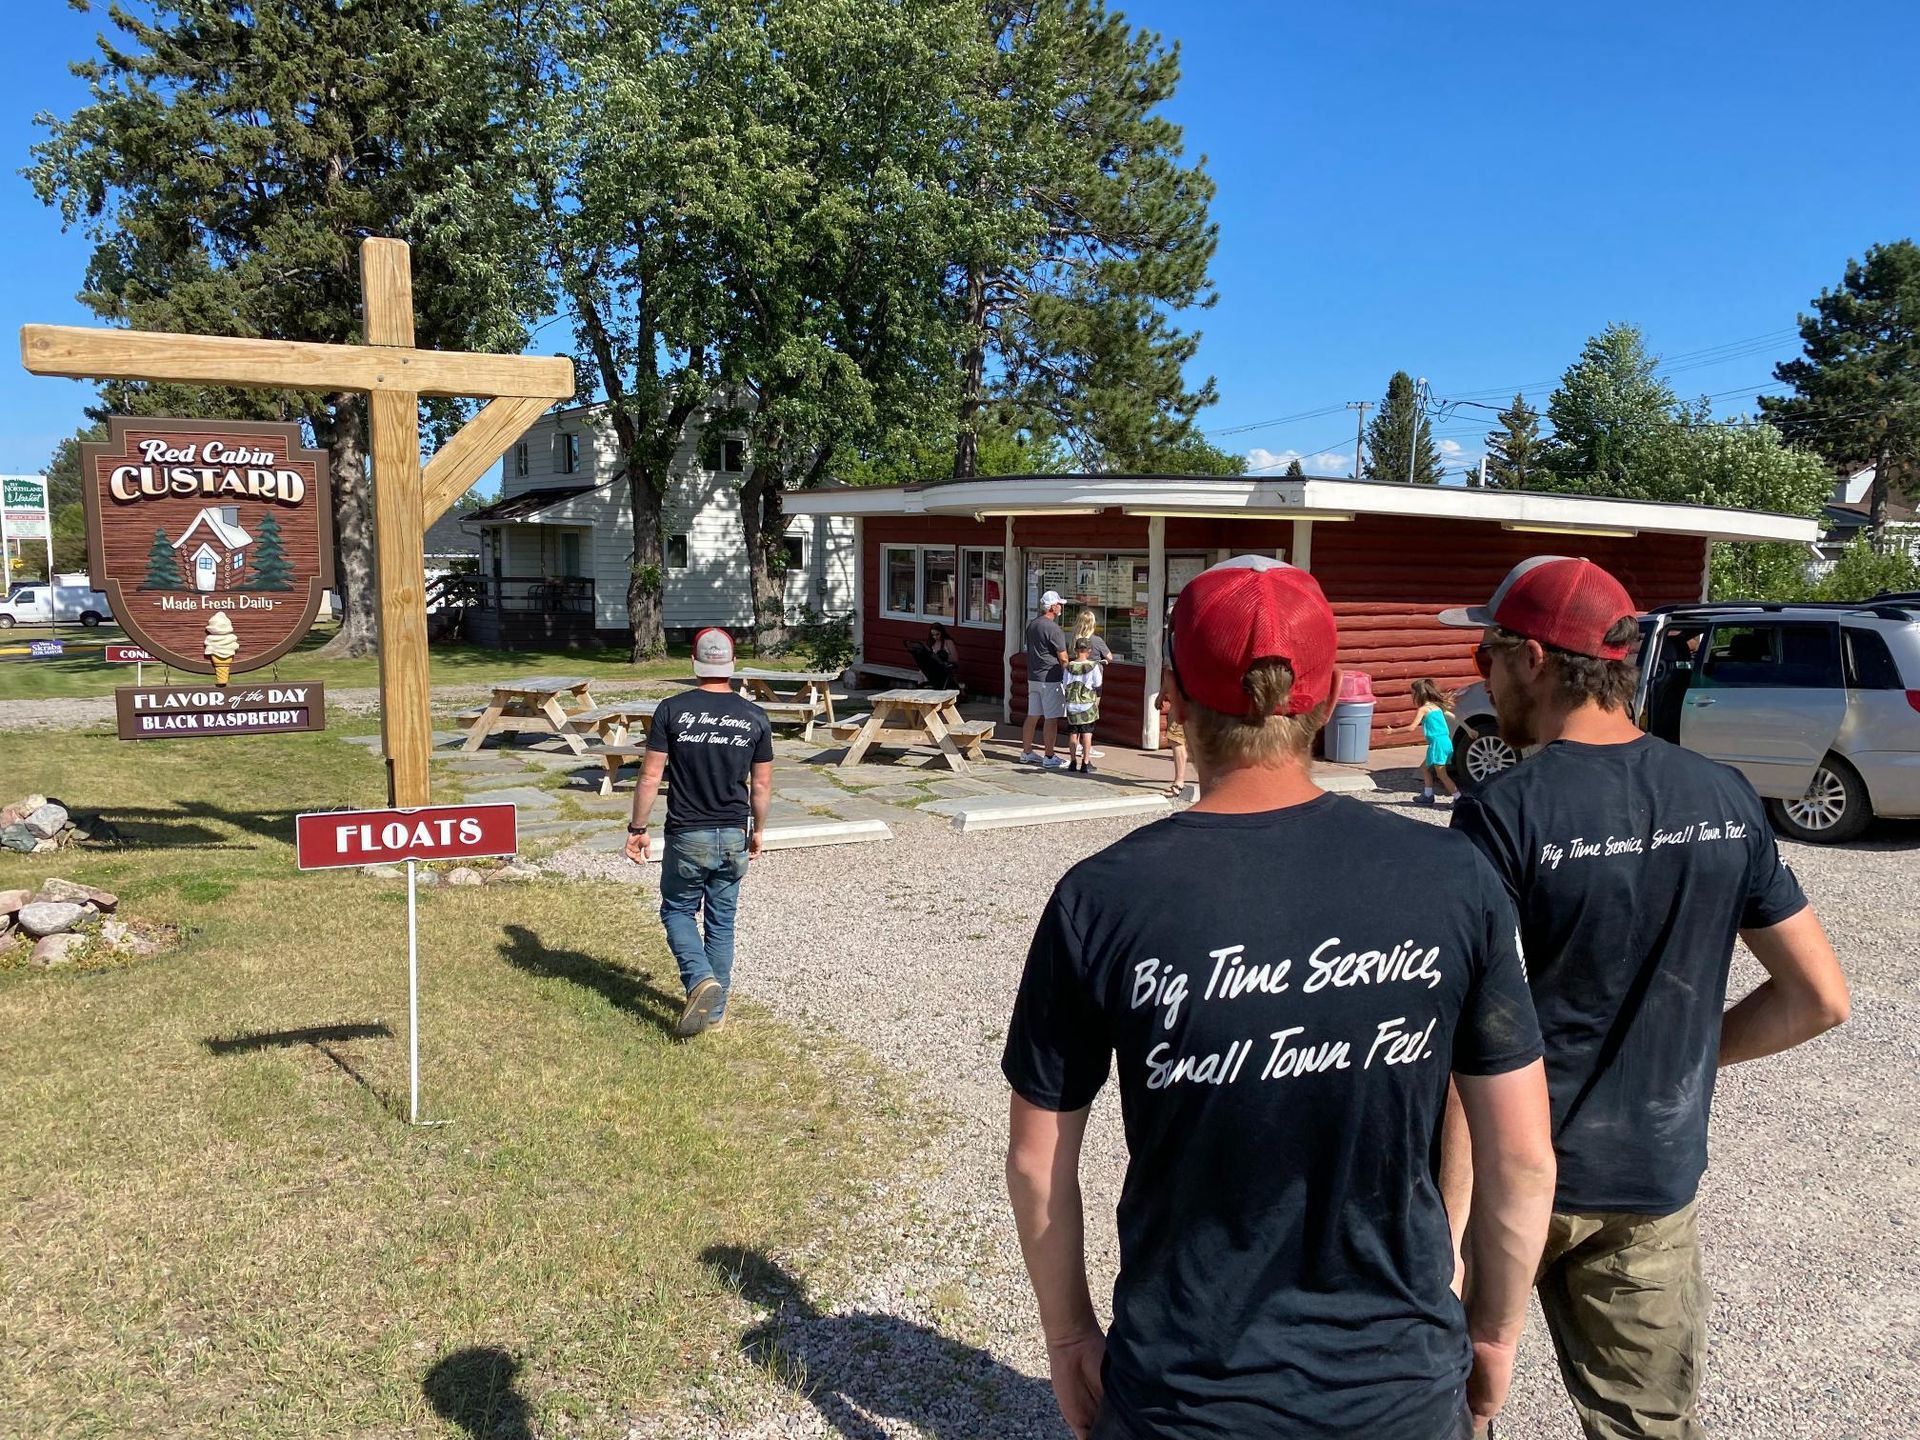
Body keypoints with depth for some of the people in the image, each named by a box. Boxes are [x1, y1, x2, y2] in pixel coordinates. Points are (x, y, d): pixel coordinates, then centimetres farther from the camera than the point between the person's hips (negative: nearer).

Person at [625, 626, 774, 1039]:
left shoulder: (672, 710, -9)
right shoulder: (754, 717, -1)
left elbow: (651, 776, -9)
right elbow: (762, 784, 4)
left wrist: (637, 828, 2)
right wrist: (758, 830, 18)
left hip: (687, 836, -2)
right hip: (734, 838, 3)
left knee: (677, 911, 16)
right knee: (721, 921, 15)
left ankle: (701, 979, -7)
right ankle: (715, 1009, 22)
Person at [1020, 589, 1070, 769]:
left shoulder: (1032, 624, 9)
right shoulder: (1054, 629, -16)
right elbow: (1063, 659, -13)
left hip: (1033, 678, 8)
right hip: (1050, 679, -8)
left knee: (1032, 716, 13)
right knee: (1052, 719, -2)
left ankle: (1027, 752, 20)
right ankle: (1049, 758, 1)